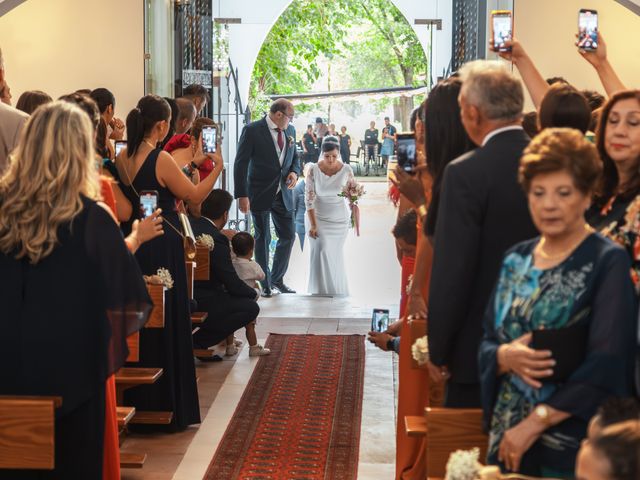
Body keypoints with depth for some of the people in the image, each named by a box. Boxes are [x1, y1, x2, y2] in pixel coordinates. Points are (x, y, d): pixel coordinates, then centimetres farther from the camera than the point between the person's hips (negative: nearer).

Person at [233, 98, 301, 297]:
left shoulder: (290, 131, 7)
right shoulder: (252, 130, -11)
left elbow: (295, 157, 20)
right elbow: (241, 164, -12)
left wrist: (295, 172, -3)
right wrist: (242, 195, -17)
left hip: (283, 194, 5)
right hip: (260, 195, -5)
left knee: (288, 236, 6)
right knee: (263, 239, 5)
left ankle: (277, 278, 25)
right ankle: (265, 284, 16)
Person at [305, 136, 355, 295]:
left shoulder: (346, 170, -9)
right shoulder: (313, 170, -12)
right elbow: (309, 199, -11)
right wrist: (312, 225, -15)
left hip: (340, 220, 2)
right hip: (318, 218, -2)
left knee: (336, 256, 10)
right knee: (321, 252, -13)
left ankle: (337, 292, 28)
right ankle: (321, 292, 0)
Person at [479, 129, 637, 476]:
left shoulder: (608, 262, -8)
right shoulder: (516, 260, 8)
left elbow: (606, 366, -16)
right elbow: (486, 344, 10)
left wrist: (534, 423, -17)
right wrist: (505, 357, -13)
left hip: (572, 443, -5)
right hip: (508, 438, 5)